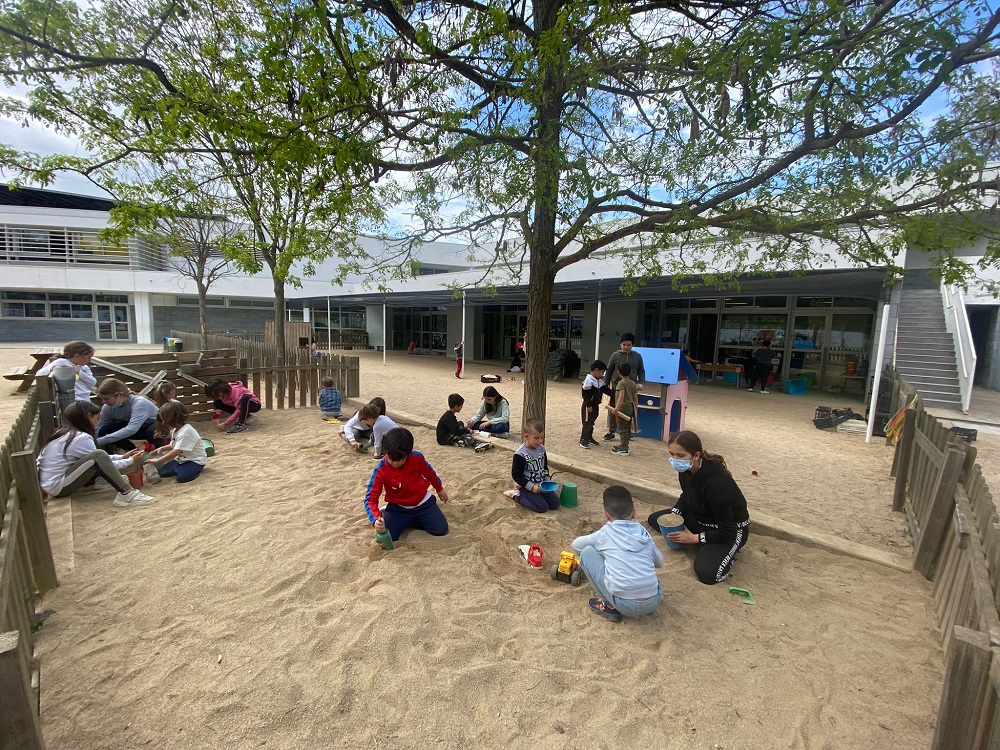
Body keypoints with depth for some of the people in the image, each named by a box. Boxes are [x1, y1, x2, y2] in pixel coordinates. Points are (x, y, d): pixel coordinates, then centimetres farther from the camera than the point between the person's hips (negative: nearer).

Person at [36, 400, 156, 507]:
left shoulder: (64, 432, 9)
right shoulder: (81, 437, -18)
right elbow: (99, 457, -11)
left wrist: (123, 457, 14)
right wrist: (131, 461, 0)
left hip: (49, 483, 10)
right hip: (58, 487, -10)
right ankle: (126, 494, -31)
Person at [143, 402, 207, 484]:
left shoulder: (186, 431, -25)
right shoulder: (175, 430, 7)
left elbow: (176, 451, -28)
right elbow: (173, 446, 21)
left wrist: (157, 461, -25)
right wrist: (162, 448, 1)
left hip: (195, 460, -9)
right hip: (181, 459, 9)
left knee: (182, 477, -27)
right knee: (161, 472, 0)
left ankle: (196, 468, -2)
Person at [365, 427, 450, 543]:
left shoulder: (417, 457, -20)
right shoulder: (381, 470, -24)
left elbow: (429, 473, 3)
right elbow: (371, 498, -23)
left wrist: (439, 489, 18)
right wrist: (376, 519, -42)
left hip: (422, 503, 1)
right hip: (398, 508, -1)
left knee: (441, 529, -11)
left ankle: (413, 519, 15)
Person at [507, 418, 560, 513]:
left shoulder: (541, 449, 0)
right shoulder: (520, 454, -21)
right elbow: (516, 475, -16)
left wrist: (548, 481, -1)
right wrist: (531, 486, -20)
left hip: (541, 484, 7)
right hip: (527, 486, -7)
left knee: (555, 503, -3)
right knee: (542, 507, -17)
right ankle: (518, 495, 0)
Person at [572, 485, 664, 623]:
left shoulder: (604, 533, 1)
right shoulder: (643, 532, 8)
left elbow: (576, 545, 17)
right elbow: (659, 562, 24)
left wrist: (599, 548, 37)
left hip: (625, 604, -5)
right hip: (654, 602, 5)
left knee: (587, 552, 5)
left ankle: (609, 605, 8)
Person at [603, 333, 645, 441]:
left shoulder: (637, 356, 2)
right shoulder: (615, 355, -2)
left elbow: (641, 371, 9)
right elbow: (609, 371, 4)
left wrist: (641, 382, -6)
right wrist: (607, 385, 3)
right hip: (616, 386, -1)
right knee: (612, 410, 4)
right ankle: (611, 432, 16)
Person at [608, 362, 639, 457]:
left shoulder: (621, 383, -13)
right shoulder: (633, 383, 8)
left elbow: (621, 396, -26)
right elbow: (636, 398, 11)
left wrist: (616, 408, -29)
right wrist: (636, 410, 19)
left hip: (623, 408, -8)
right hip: (630, 408, 8)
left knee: (623, 429, -2)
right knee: (627, 428, 15)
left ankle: (624, 449, 1)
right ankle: (624, 446, 27)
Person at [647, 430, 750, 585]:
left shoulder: (717, 482, -36)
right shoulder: (686, 469, -14)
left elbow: (727, 532, -28)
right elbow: (686, 496, 8)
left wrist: (694, 538, -21)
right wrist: (674, 514, -10)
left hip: (731, 529, -8)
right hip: (700, 517, 8)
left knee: (706, 573, -28)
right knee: (654, 519, 1)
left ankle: (727, 550, 3)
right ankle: (705, 547, 1)